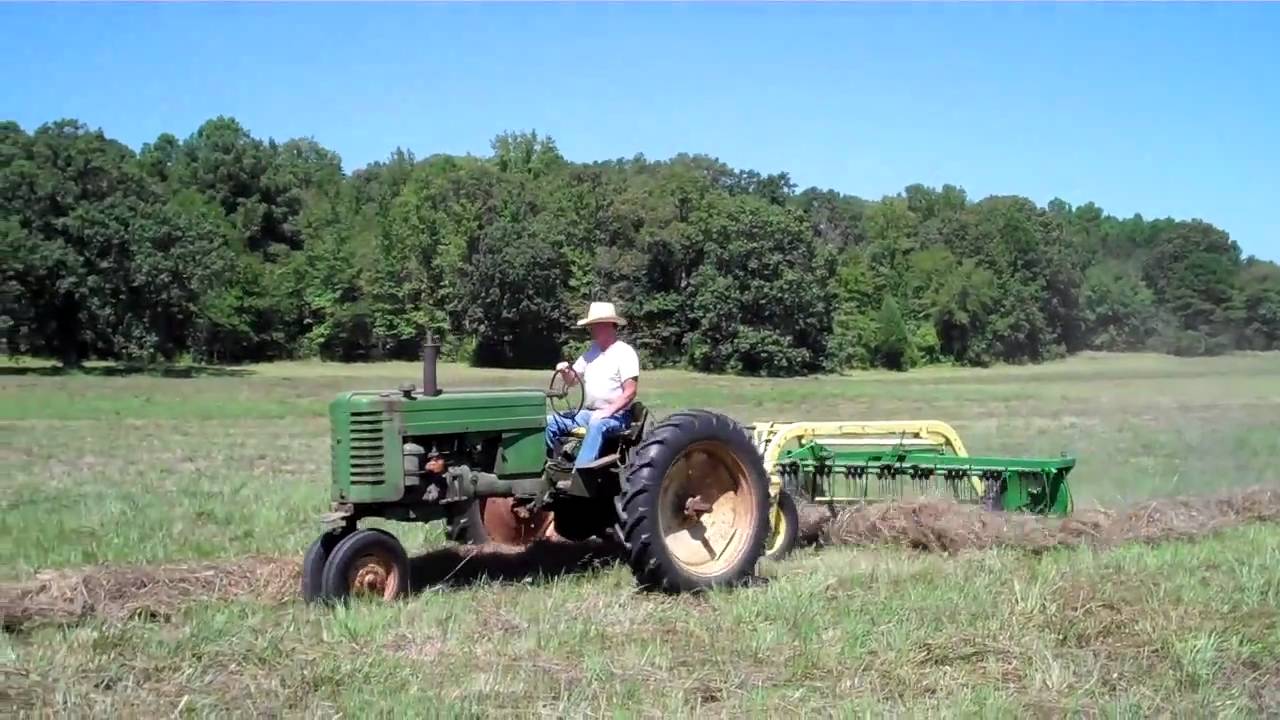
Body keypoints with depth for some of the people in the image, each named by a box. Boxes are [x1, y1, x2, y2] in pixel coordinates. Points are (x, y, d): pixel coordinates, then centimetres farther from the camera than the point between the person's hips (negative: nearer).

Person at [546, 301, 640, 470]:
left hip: (615, 416, -7)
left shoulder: (625, 352, -9)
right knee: (549, 422, -7)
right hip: (587, 412, 8)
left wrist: (608, 411, -25)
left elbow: (630, 392, -15)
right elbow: (572, 380, 15)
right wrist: (565, 370, -8)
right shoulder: (592, 350, 13)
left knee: (596, 424, -39)